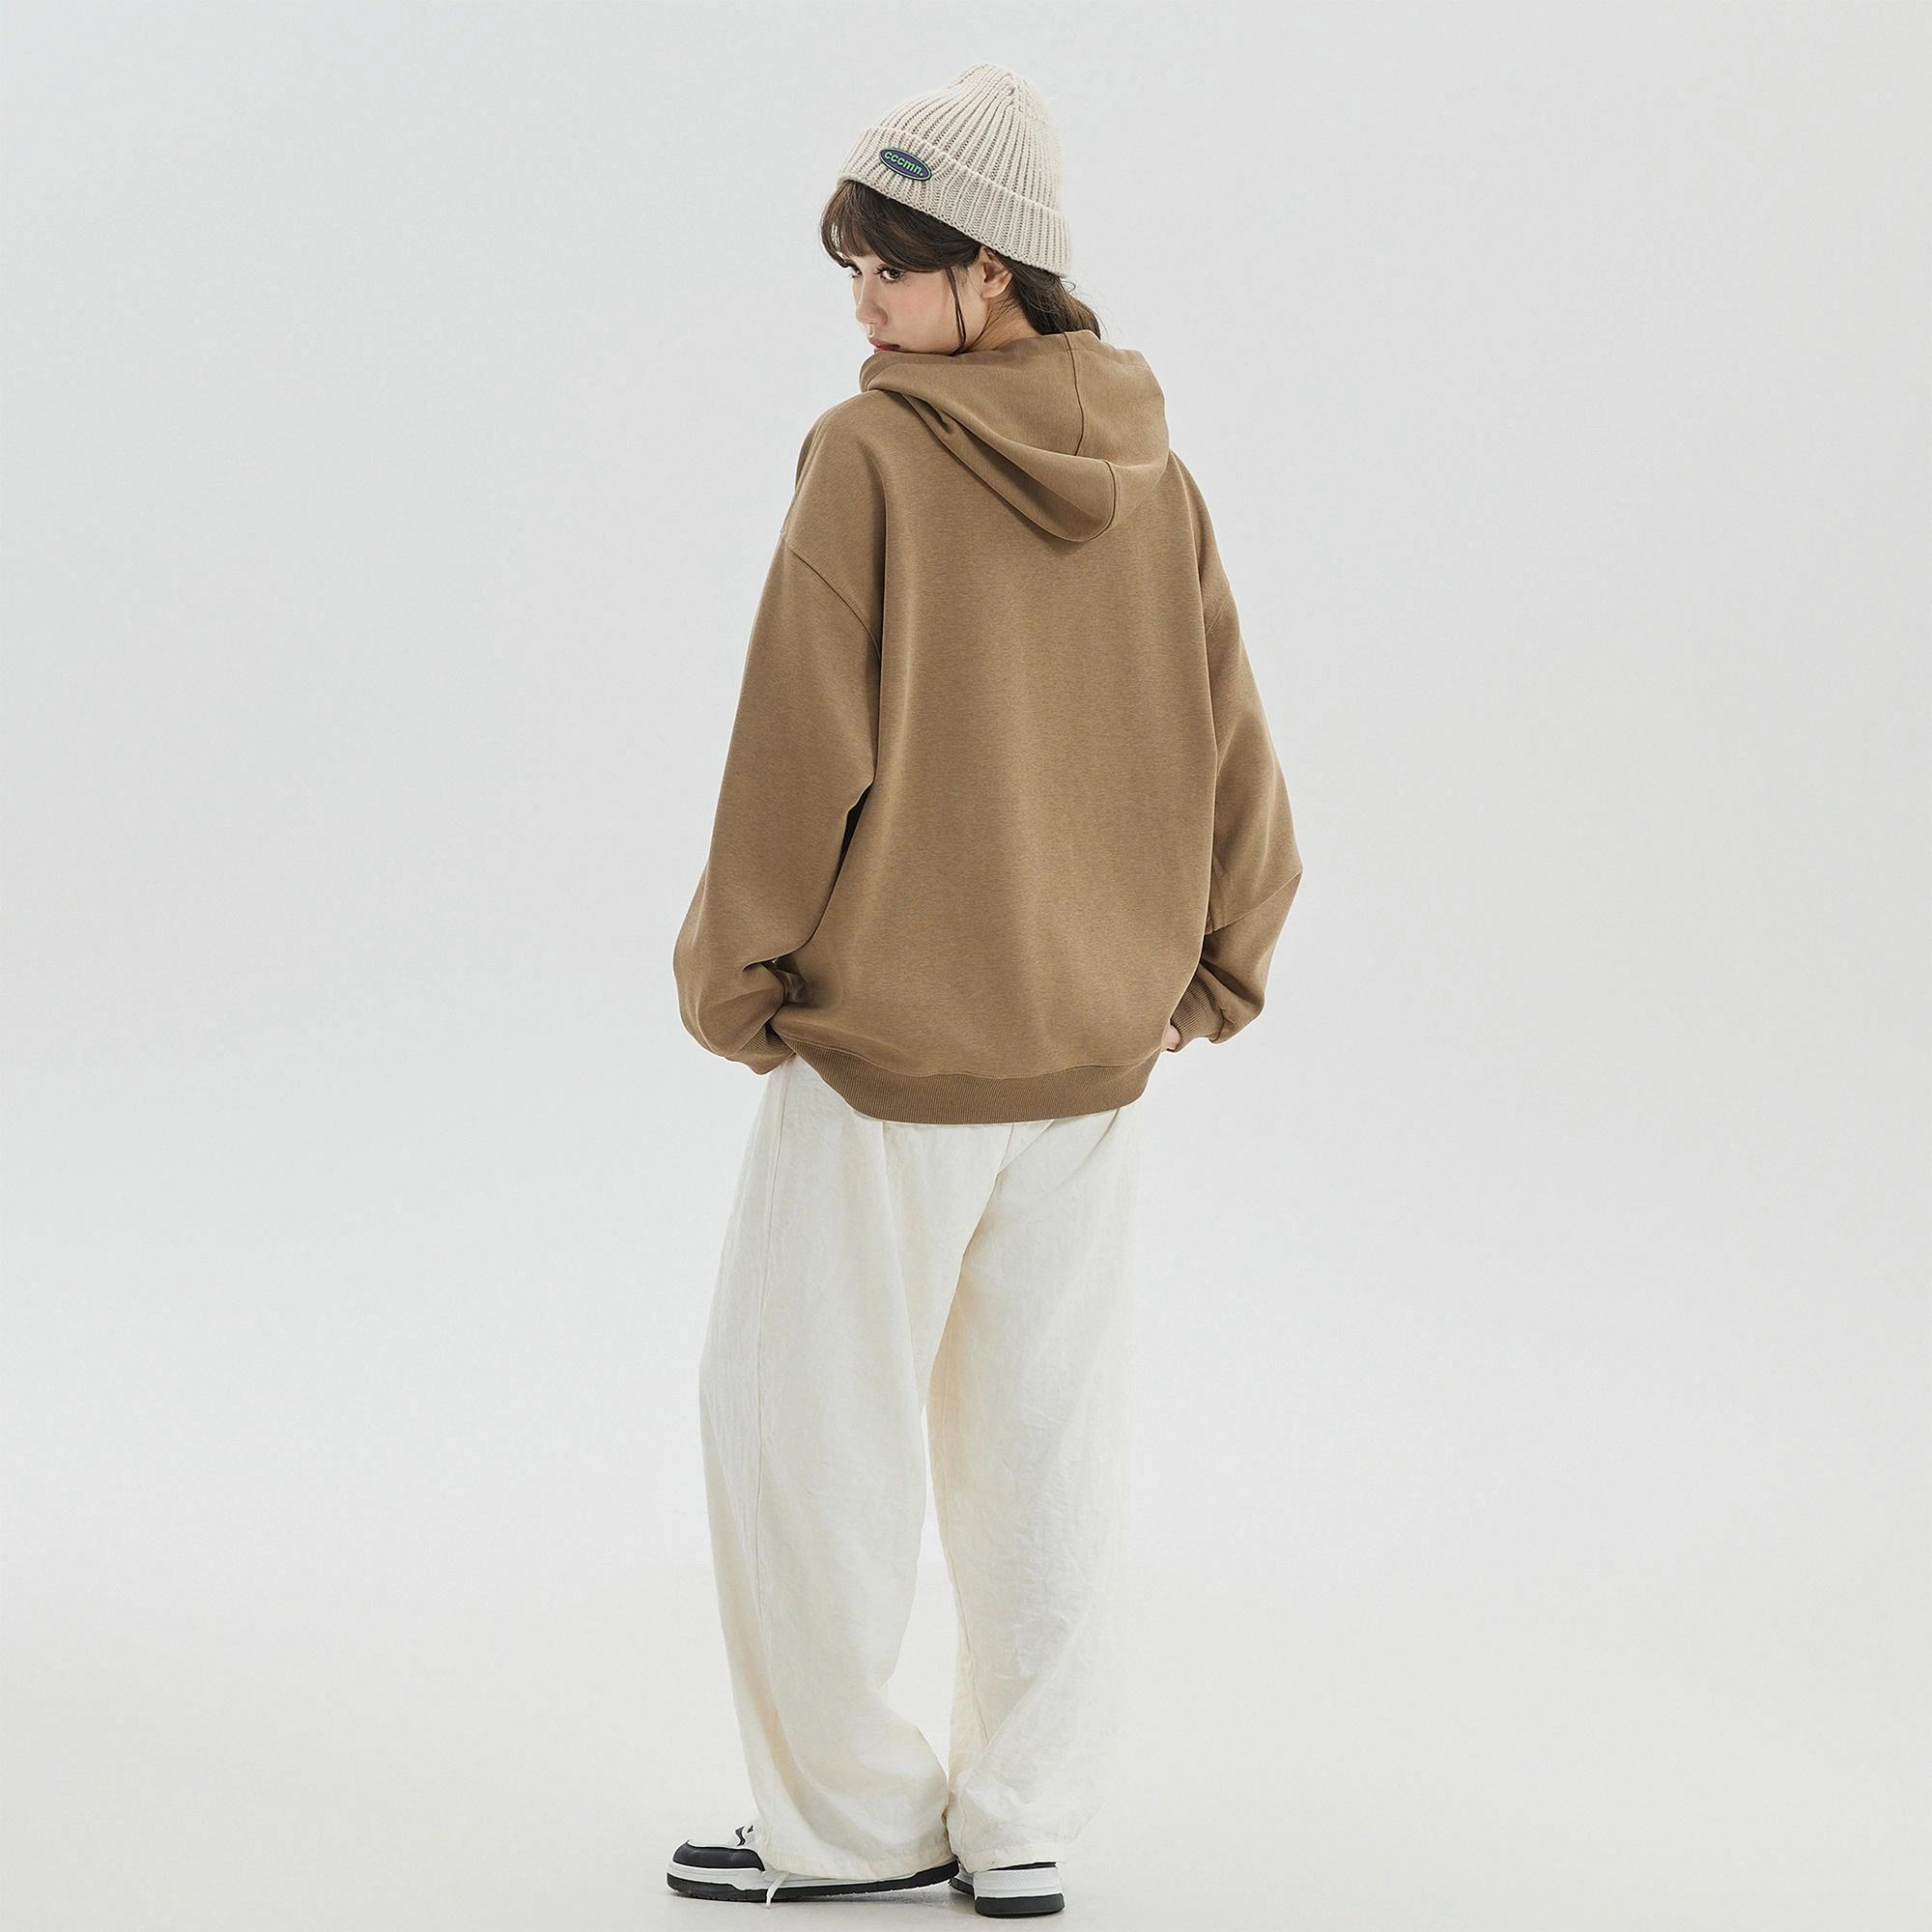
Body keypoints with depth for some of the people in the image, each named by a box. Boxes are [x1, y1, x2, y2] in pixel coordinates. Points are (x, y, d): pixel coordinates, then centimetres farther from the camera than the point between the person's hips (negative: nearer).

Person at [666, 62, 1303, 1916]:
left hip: (882, 1042, -6)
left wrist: (728, 977, -2)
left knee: (796, 1423, 10)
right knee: (1045, 1437, 13)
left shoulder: (870, 457, -14)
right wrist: (1209, 974, 18)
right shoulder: (1154, 479, 2)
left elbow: (801, 749, -14)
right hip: (1094, 1046, 6)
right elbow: (1231, 762, 6)